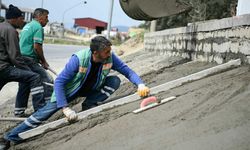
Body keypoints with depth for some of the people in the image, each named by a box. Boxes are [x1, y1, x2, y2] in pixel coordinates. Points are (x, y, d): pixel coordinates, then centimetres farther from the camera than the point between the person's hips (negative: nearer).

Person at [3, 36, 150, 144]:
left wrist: (140, 84, -38)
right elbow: (59, 82, -34)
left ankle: (88, 106, -9)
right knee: (45, 112, -11)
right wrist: (66, 108, -41)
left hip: (91, 89, 4)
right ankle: (11, 137, 3)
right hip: (71, 89, -4)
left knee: (115, 81, -18)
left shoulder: (110, 57, -24)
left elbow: (128, 71, -17)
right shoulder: (78, 59, -36)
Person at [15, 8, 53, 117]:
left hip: (20, 59, 10)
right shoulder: (38, 27, -8)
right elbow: (37, 46, -17)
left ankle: (19, 111, 18)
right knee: (47, 81, -7)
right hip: (29, 60, -10)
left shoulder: (27, 26, 22)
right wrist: (43, 61, -5)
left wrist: (39, 59, 17)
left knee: (24, 86, 14)